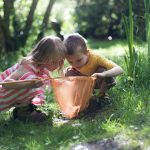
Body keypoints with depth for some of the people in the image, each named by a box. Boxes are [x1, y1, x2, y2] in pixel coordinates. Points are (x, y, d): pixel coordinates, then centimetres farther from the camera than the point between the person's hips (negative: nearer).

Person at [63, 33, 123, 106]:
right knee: (67, 73, -21)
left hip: (102, 81, -3)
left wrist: (103, 74, -61)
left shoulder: (96, 58, -37)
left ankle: (102, 94, -10)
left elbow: (119, 70, -44)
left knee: (103, 70, -36)